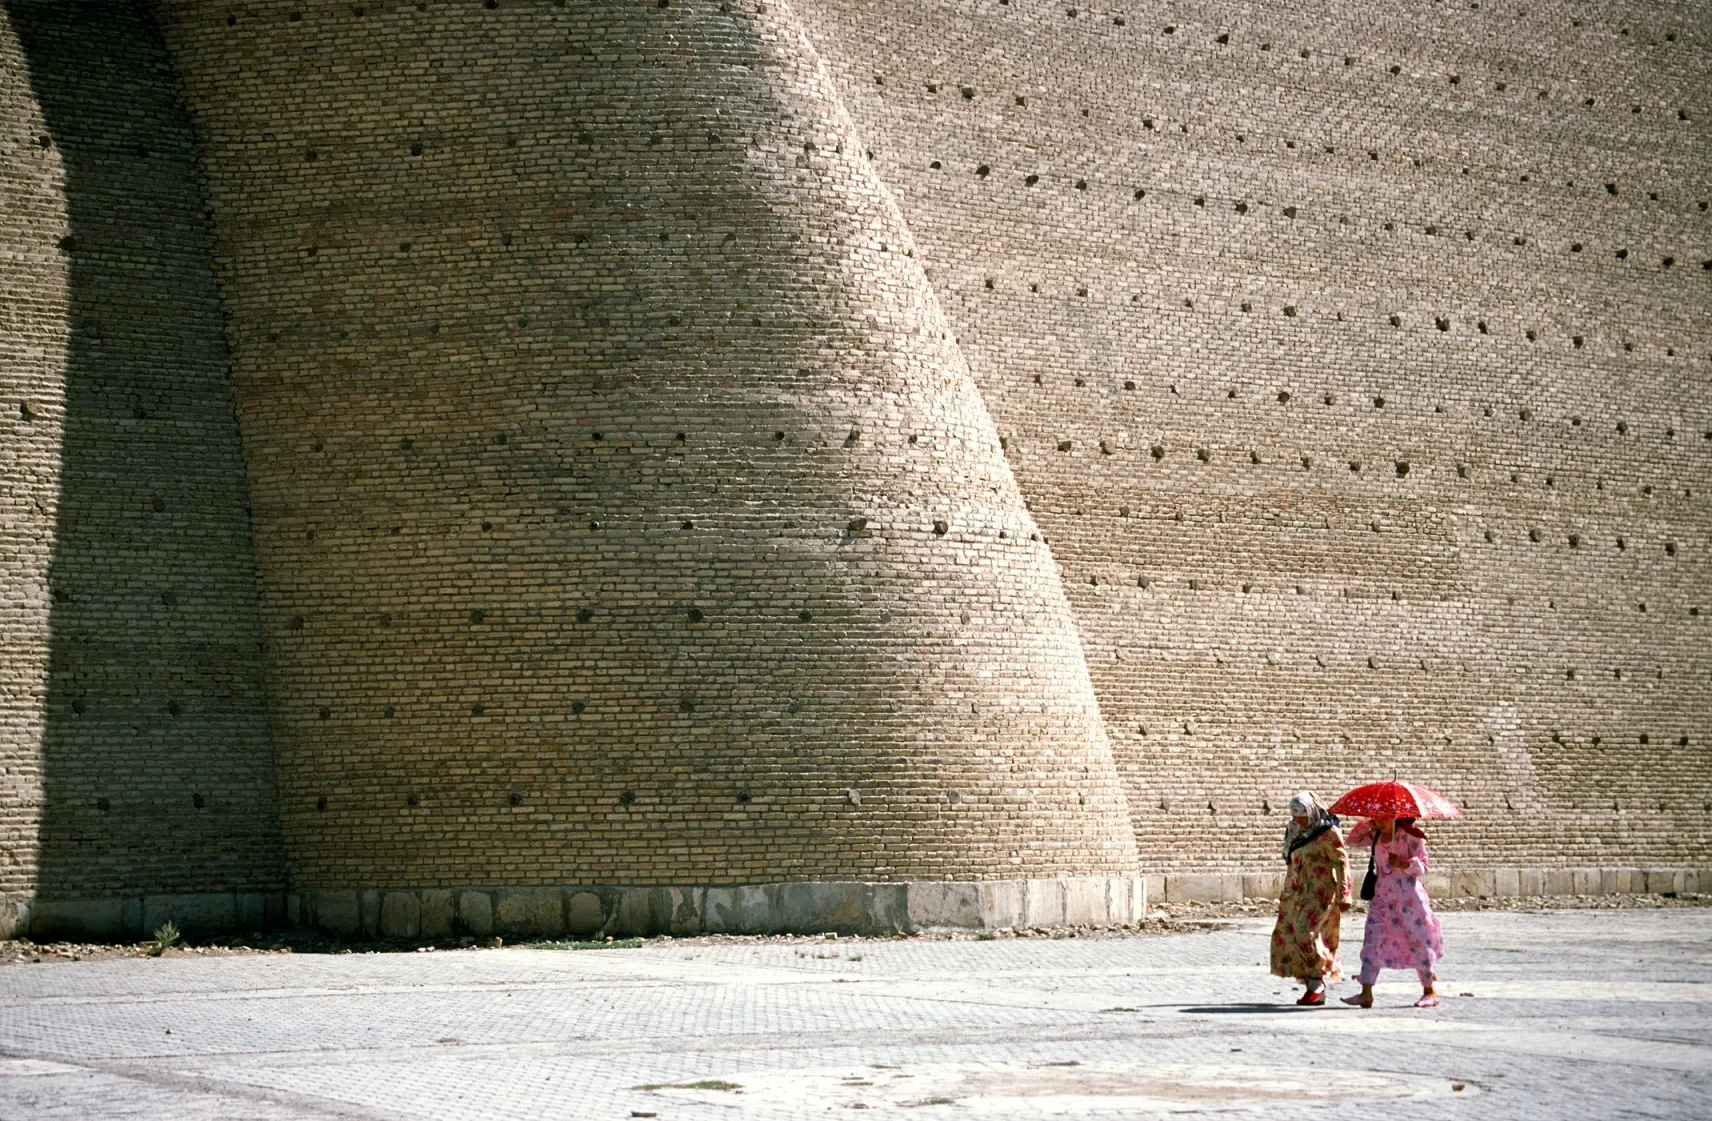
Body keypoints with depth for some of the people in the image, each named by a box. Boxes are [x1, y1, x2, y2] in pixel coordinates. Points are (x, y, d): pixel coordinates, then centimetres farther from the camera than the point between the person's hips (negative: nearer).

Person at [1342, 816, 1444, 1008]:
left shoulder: (1410, 835, -9)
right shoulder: (1376, 836, 9)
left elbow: (1424, 866, -11)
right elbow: (1353, 839, 16)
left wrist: (1403, 863, -29)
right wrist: (1370, 824, 3)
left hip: (1408, 897, -6)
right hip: (1382, 897, 6)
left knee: (1419, 943, 4)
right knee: (1372, 941, -4)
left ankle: (1430, 991, 19)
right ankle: (1366, 994, -6)